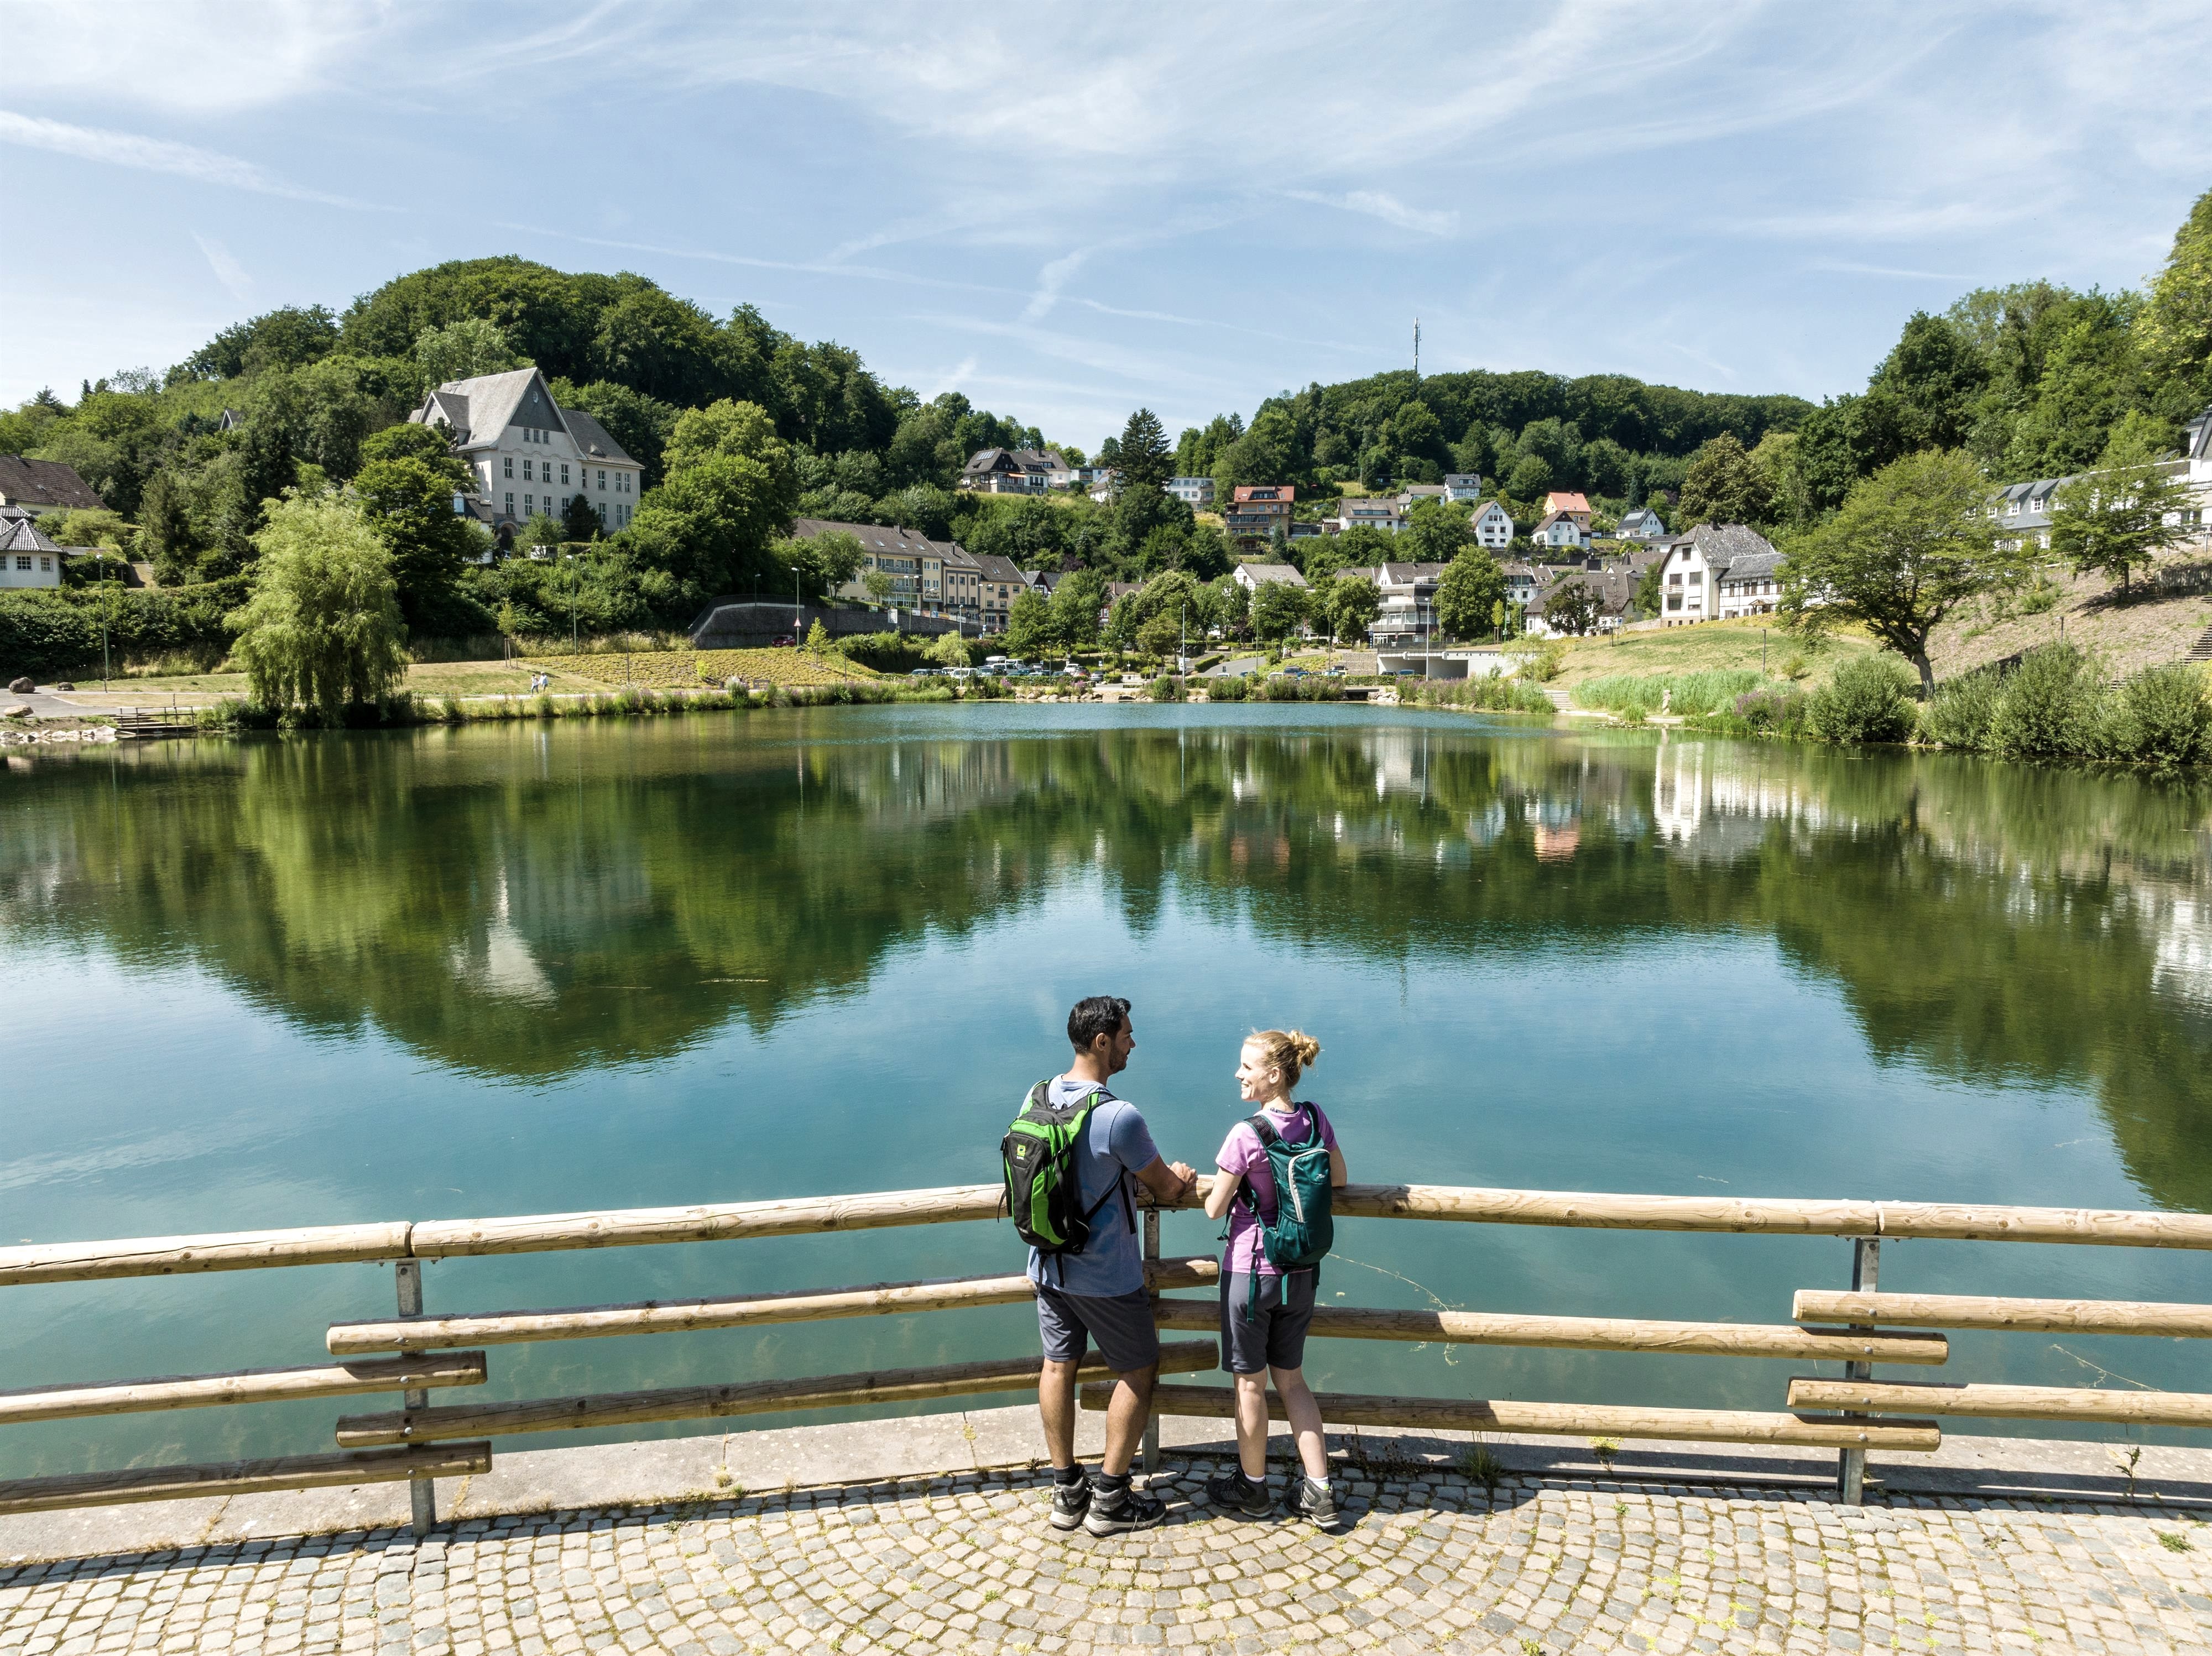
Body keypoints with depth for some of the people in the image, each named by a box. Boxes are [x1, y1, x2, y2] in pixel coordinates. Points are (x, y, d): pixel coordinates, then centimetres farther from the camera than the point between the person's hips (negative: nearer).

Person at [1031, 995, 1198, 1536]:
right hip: (1106, 1277, -7)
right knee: (1139, 1373, 11)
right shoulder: (1120, 1117, -26)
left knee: (1059, 1367, 17)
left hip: (1048, 1265, 7)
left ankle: (1067, 1491, 29)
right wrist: (1180, 1179, 12)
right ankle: (1109, 1499, 18)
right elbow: (1166, 1189, -12)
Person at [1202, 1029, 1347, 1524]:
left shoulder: (1246, 1135, -22)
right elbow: (1337, 1178, 12)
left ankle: (1252, 1489, 29)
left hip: (1250, 1271, -6)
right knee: (1291, 1379, 19)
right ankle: (1319, 1493, 21)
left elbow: (1215, 1209, -14)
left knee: (1250, 1383, 13)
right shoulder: (1315, 1119, -4)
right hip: (1301, 1273, 6)